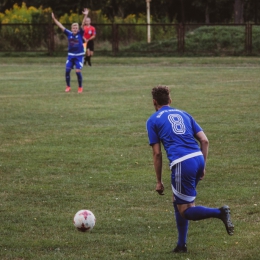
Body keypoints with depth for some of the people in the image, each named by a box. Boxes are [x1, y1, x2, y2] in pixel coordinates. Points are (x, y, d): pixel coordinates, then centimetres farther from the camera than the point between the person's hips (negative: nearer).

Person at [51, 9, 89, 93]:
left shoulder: (80, 34, -5)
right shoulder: (69, 34, 0)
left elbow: (83, 25, -18)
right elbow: (61, 26, 1)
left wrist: (85, 16, -30)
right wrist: (54, 18, -3)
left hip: (79, 56, -3)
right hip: (70, 55, 3)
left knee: (78, 71, -9)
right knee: (67, 70, -3)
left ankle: (80, 87, 8)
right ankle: (68, 87, 12)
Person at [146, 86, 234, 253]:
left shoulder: (153, 121, 9)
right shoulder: (183, 114, 22)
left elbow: (157, 153, 5)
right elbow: (205, 141, 13)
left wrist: (159, 181, 12)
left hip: (182, 164, -6)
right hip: (198, 158, 6)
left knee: (185, 211, 2)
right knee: (179, 202, 23)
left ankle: (220, 213, -22)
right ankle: (181, 245, 24)